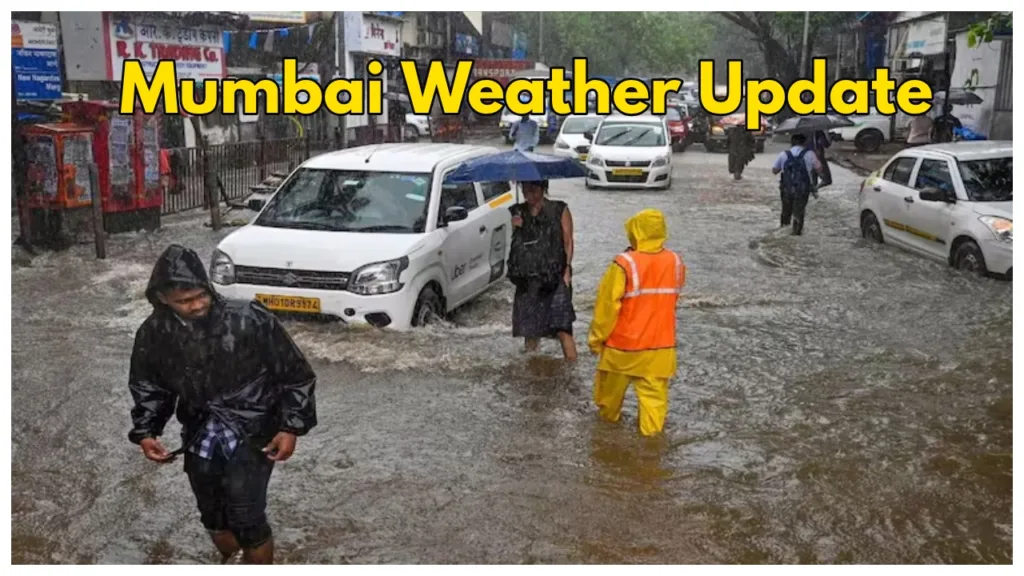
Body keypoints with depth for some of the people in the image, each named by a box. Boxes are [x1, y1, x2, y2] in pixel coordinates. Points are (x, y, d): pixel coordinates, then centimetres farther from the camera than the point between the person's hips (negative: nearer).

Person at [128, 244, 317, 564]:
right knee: (212, 515, 16)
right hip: (201, 434, 5)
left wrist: (291, 427, -16)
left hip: (252, 431, -4)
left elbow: (295, 373, -12)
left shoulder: (250, 320, -23)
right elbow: (146, 386, 10)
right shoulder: (153, 334, -10)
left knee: (245, 517, -12)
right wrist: (145, 431, -3)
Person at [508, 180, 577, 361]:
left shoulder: (560, 210, 3)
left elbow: (568, 241, 1)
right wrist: (515, 227, -5)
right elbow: (514, 244, 15)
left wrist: (567, 268, -11)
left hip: (555, 277, -4)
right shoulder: (518, 212, 12)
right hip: (527, 279, 4)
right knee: (529, 328, 8)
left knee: (562, 328, -13)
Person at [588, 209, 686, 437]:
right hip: (661, 345, 3)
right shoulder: (676, 262, -4)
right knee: (654, 395, 7)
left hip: (623, 344, -2)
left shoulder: (624, 264, -19)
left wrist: (596, 338, -3)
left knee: (611, 389, 22)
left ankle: (608, 417, 42)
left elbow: (607, 306, -14)